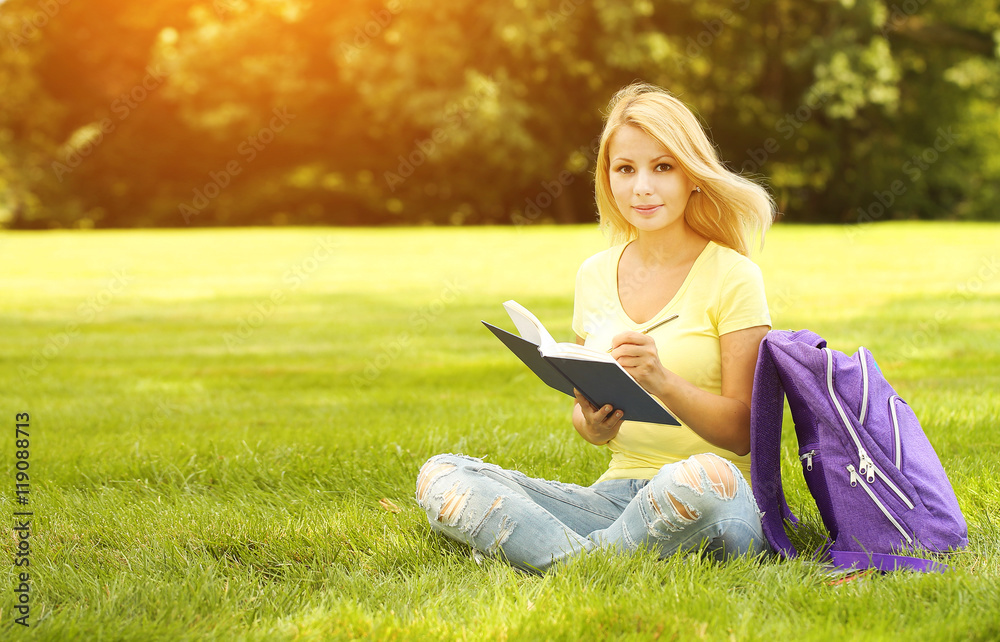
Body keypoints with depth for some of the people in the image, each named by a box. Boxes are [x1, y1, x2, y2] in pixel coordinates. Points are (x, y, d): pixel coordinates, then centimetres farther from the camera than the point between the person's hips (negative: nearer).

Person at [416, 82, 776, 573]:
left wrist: (663, 381, -24)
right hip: (617, 492, 4)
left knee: (704, 478, -41)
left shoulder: (731, 276, -3)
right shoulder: (596, 275, 11)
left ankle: (578, 564, -17)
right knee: (440, 476, -11)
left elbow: (743, 432, -7)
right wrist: (593, 426, -7)